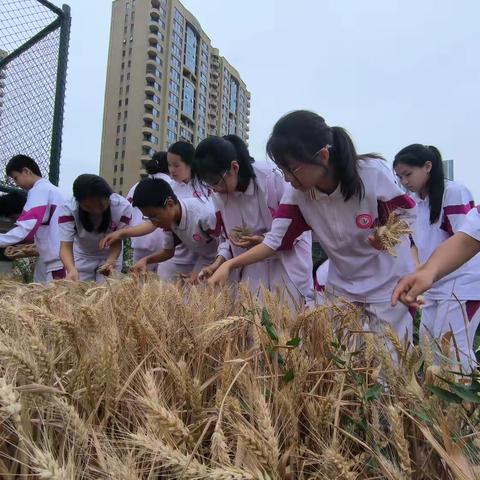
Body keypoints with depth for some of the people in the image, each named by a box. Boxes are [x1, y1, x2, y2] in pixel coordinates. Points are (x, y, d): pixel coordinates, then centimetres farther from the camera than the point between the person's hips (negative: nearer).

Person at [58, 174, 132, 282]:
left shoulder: (123, 207, -30)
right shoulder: (68, 209, -30)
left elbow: (117, 241, -21)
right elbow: (66, 245, -32)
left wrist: (110, 262, -40)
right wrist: (72, 269, -52)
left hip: (110, 256, 0)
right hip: (82, 257, 0)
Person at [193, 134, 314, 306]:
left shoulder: (271, 178, -23)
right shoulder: (219, 195, -5)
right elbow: (228, 237, 6)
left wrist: (265, 240, -27)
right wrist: (217, 263, -10)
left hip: (289, 256, -4)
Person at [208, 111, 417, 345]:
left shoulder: (372, 172, -26)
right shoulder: (296, 194, -14)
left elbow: (407, 214, -10)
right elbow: (275, 241, -11)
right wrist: (229, 265, -22)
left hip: (389, 284, -3)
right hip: (342, 287, 3)